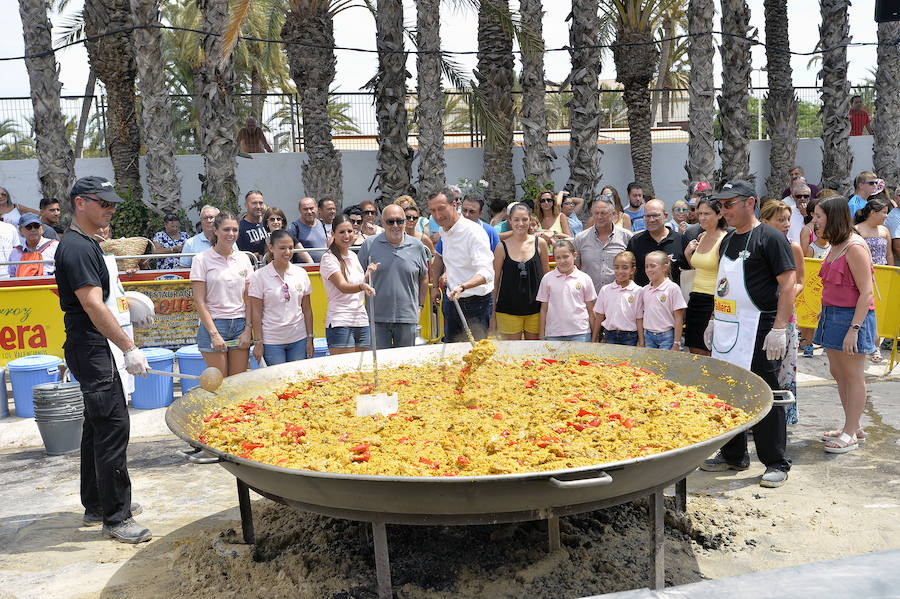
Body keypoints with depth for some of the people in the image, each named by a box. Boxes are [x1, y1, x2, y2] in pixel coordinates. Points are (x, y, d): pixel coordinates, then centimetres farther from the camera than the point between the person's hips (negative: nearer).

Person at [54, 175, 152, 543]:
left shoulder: (87, 244, 17)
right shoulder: (77, 247, -15)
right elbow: (93, 306, -23)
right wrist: (129, 349, -24)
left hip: (99, 351, 11)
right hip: (93, 351, -11)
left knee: (98, 427, 16)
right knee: (113, 427, -9)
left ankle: (96, 506, 27)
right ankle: (115, 518, -1)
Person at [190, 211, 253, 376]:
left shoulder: (243, 259, 9)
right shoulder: (202, 260, -2)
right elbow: (199, 302, -6)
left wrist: (247, 331, -1)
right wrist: (214, 334, -13)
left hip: (240, 325, 3)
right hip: (212, 325, -3)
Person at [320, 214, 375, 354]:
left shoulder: (353, 256, 15)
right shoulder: (328, 258, -7)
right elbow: (342, 286, -21)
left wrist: (368, 274, 6)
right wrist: (363, 286, -39)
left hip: (362, 321, 7)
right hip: (340, 323, -7)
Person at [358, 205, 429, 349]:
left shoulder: (417, 246, 6)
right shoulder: (369, 244, 2)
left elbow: (423, 278, 15)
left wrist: (420, 307, 11)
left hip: (408, 317, 1)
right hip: (377, 317, -1)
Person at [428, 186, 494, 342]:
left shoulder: (474, 232, -20)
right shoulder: (443, 230, 6)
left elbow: (486, 272, -31)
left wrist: (462, 287, -46)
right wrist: (435, 286, 22)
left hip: (477, 304, -7)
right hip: (453, 301, 7)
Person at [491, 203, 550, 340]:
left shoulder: (540, 243, 1)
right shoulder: (502, 247, -2)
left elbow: (546, 276, 10)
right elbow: (495, 281, 3)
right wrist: (492, 313, 2)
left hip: (535, 310, 1)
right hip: (508, 310, -1)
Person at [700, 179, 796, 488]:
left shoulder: (770, 237, -9)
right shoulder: (728, 240, 16)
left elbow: (788, 283, -14)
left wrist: (779, 328, -20)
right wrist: (714, 320, 20)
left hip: (758, 330, -8)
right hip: (727, 330, 8)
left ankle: (776, 464, 11)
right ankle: (733, 455, 27)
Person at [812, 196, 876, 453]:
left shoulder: (854, 247, -17)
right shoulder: (835, 246, 11)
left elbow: (866, 292, -19)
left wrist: (854, 328, -23)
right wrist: (826, 316, 16)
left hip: (852, 316, -9)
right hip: (832, 315, 9)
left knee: (853, 376, 2)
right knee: (838, 373, 15)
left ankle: (851, 434, 12)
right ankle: (853, 426, 28)